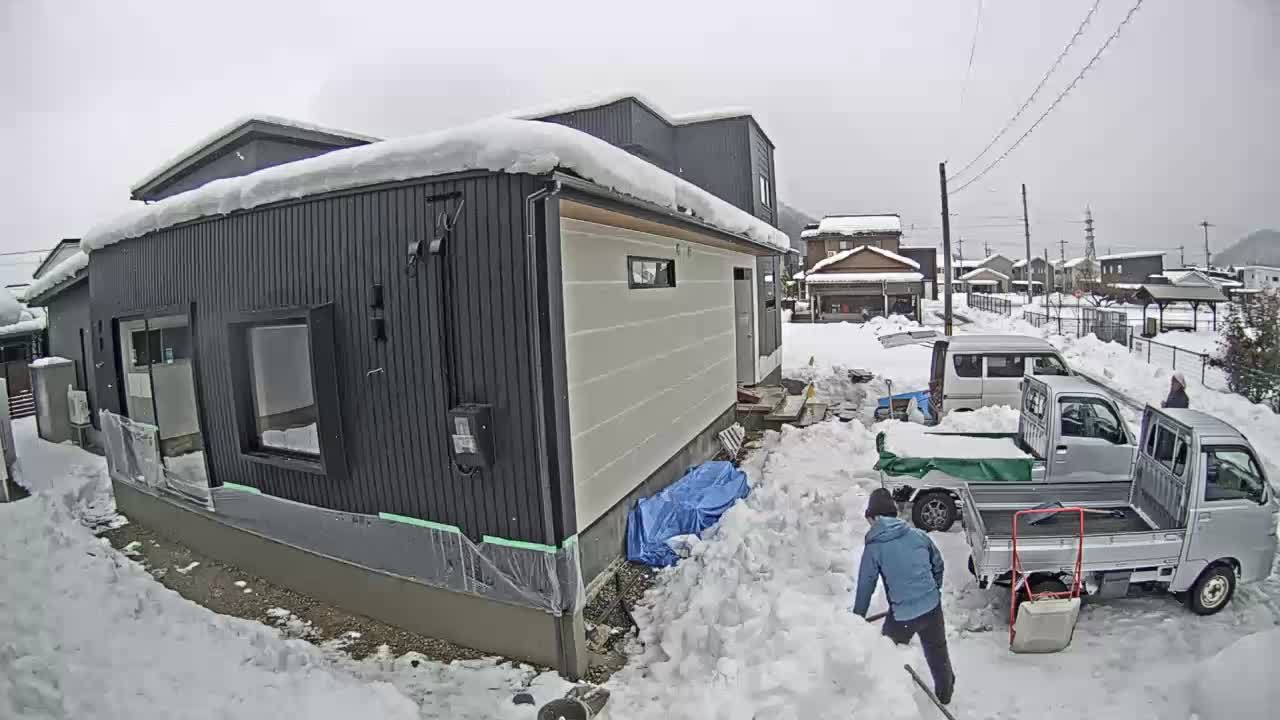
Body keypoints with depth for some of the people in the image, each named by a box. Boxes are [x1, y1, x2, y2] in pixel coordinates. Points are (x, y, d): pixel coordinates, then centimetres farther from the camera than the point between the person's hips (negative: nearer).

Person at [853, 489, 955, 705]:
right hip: (932, 607, 4)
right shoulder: (918, 534, -2)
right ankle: (945, 692, 47)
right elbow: (938, 565, 10)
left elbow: (865, 586, -5)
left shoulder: (873, 548, -12)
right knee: (937, 650, 27)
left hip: (901, 616, -4)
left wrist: (857, 618, 7)